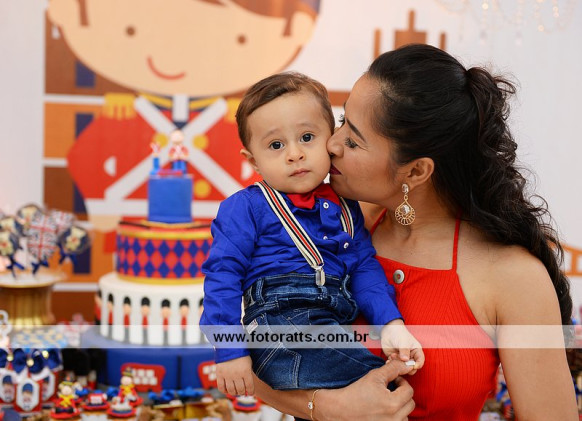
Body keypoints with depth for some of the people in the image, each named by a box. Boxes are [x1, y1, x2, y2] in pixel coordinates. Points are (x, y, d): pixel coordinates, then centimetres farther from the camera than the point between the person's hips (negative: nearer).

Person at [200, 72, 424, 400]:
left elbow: (366, 270, 16)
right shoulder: (247, 207, 4)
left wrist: (391, 324, -2)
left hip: (335, 322, 6)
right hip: (276, 326, -6)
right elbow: (223, 274, -1)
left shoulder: (346, 209, 20)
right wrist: (229, 351, -9)